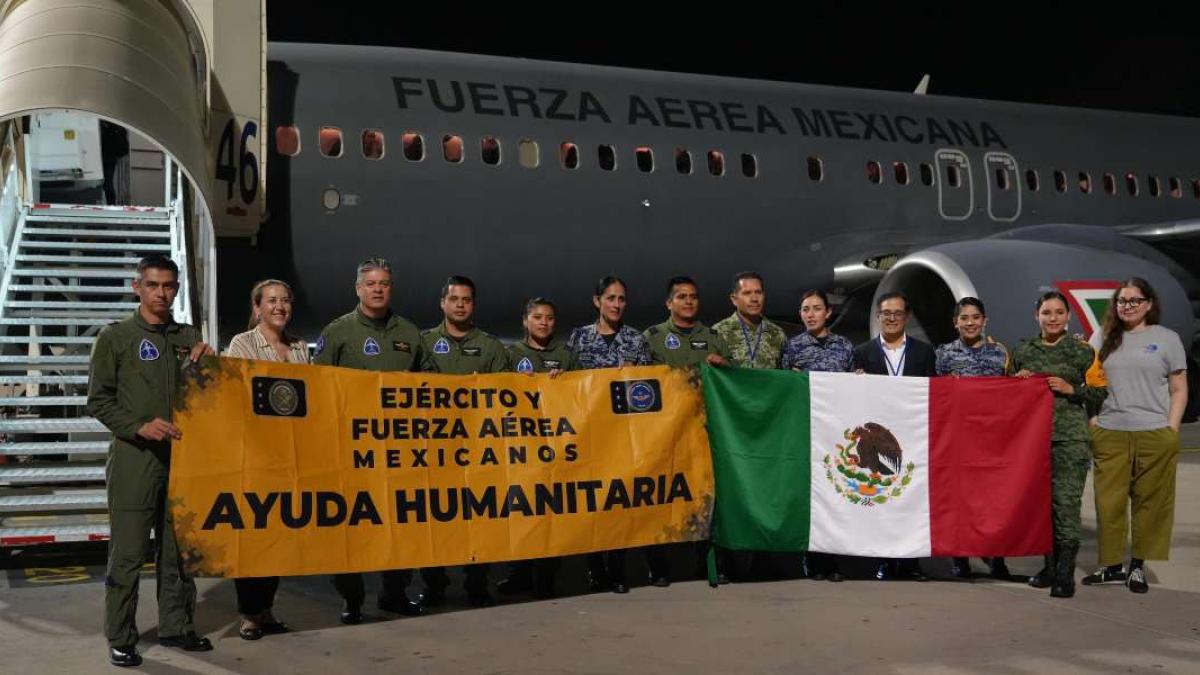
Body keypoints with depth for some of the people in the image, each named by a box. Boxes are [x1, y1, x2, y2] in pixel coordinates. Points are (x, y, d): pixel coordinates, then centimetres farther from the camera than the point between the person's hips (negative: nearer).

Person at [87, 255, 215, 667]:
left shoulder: (189, 337, 12)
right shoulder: (115, 337, 0)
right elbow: (99, 401, -2)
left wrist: (206, 364, -2)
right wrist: (140, 427, -15)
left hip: (182, 455, 4)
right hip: (134, 458, -4)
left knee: (179, 550, 10)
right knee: (128, 554, 0)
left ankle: (176, 627, 22)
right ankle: (120, 639, 9)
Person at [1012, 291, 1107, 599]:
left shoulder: (1083, 351, 4)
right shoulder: (1022, 351, 12)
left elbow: (1101, 393, 4)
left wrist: (1071, 389, -10)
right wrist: (1018, 381, 1)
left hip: (1070, 437, -3)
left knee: (1065, 502, -10)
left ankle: (1065, 573, -5)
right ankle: (1050, 565, 17)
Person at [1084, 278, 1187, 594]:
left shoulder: (1167, 338, 5)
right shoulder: (1105, 339, 13)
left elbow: (1179, 390, 5)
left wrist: (1172, 429, -5)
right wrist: (1092, 418, 4)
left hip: (1154, 434, -2)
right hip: (1109, 434, 2)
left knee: (1149, 502, 2)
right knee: (1109, 502, 2)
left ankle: (1138, 566, 12)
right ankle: (1111, 564, 12)